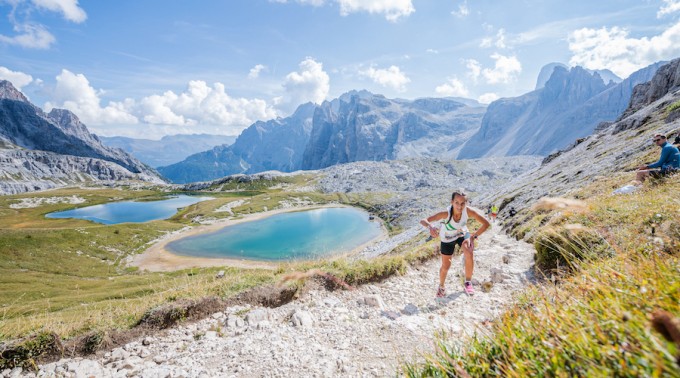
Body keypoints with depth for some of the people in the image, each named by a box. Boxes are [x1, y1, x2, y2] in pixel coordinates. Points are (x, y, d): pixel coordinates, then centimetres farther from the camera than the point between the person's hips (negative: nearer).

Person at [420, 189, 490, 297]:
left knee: (469, 254, -23)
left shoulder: (468, 211, -34)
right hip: (447, 239, -2)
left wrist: (473, 236, -33)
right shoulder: (446, 213, -40)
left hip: (462, 234, 2)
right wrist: (430, 227, -66)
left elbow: (486, 223, -25)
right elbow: (423, 221, -44)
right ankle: (441, 287, 36)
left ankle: (468, 283, 1)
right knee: (445, 266, 6)